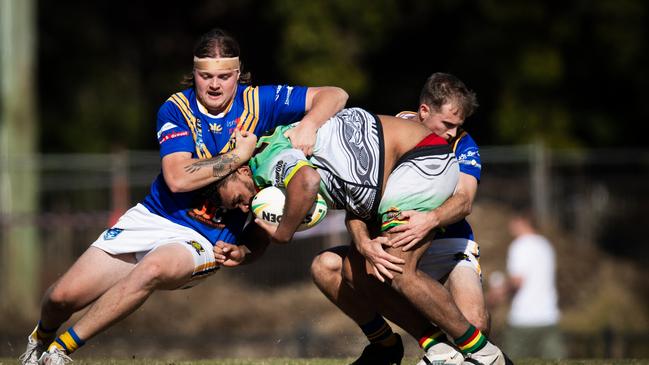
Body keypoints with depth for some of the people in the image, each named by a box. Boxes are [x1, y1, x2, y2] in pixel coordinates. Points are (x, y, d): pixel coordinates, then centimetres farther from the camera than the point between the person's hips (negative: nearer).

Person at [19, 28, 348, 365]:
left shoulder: (256, 101, -6)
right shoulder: (176, 109, -7)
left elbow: (334, 96, -4)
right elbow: (178, 178, -21)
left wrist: (307, 125, -24)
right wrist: (238, 156, -22)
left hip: (204, 240, -2)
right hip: (152, 219, 2)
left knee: (153, 270, -36)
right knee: (64, 296, -5)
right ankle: (41, 337, 35)